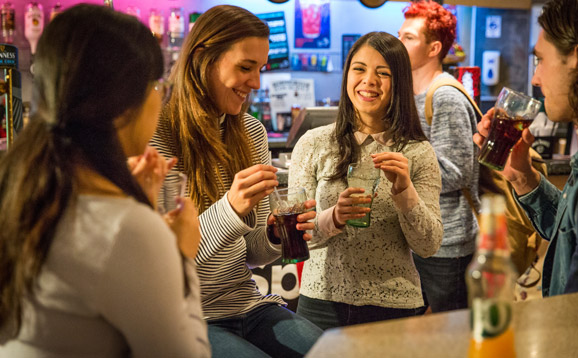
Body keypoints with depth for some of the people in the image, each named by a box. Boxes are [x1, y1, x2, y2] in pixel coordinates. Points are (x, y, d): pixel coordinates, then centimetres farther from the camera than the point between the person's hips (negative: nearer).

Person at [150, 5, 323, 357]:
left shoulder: (252, 133, 8)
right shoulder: (156, 137, -14)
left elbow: (250, 253, 11)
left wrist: (277, 236, -12)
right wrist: (230, 209, -30)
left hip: (248, 304, 6)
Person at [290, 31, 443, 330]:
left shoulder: (418, 153, 1)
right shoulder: (313, 144, 1)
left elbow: (429, 246, -3)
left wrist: (404, 191, -18)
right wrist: (333, 218, -22)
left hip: (392, 307, 0)